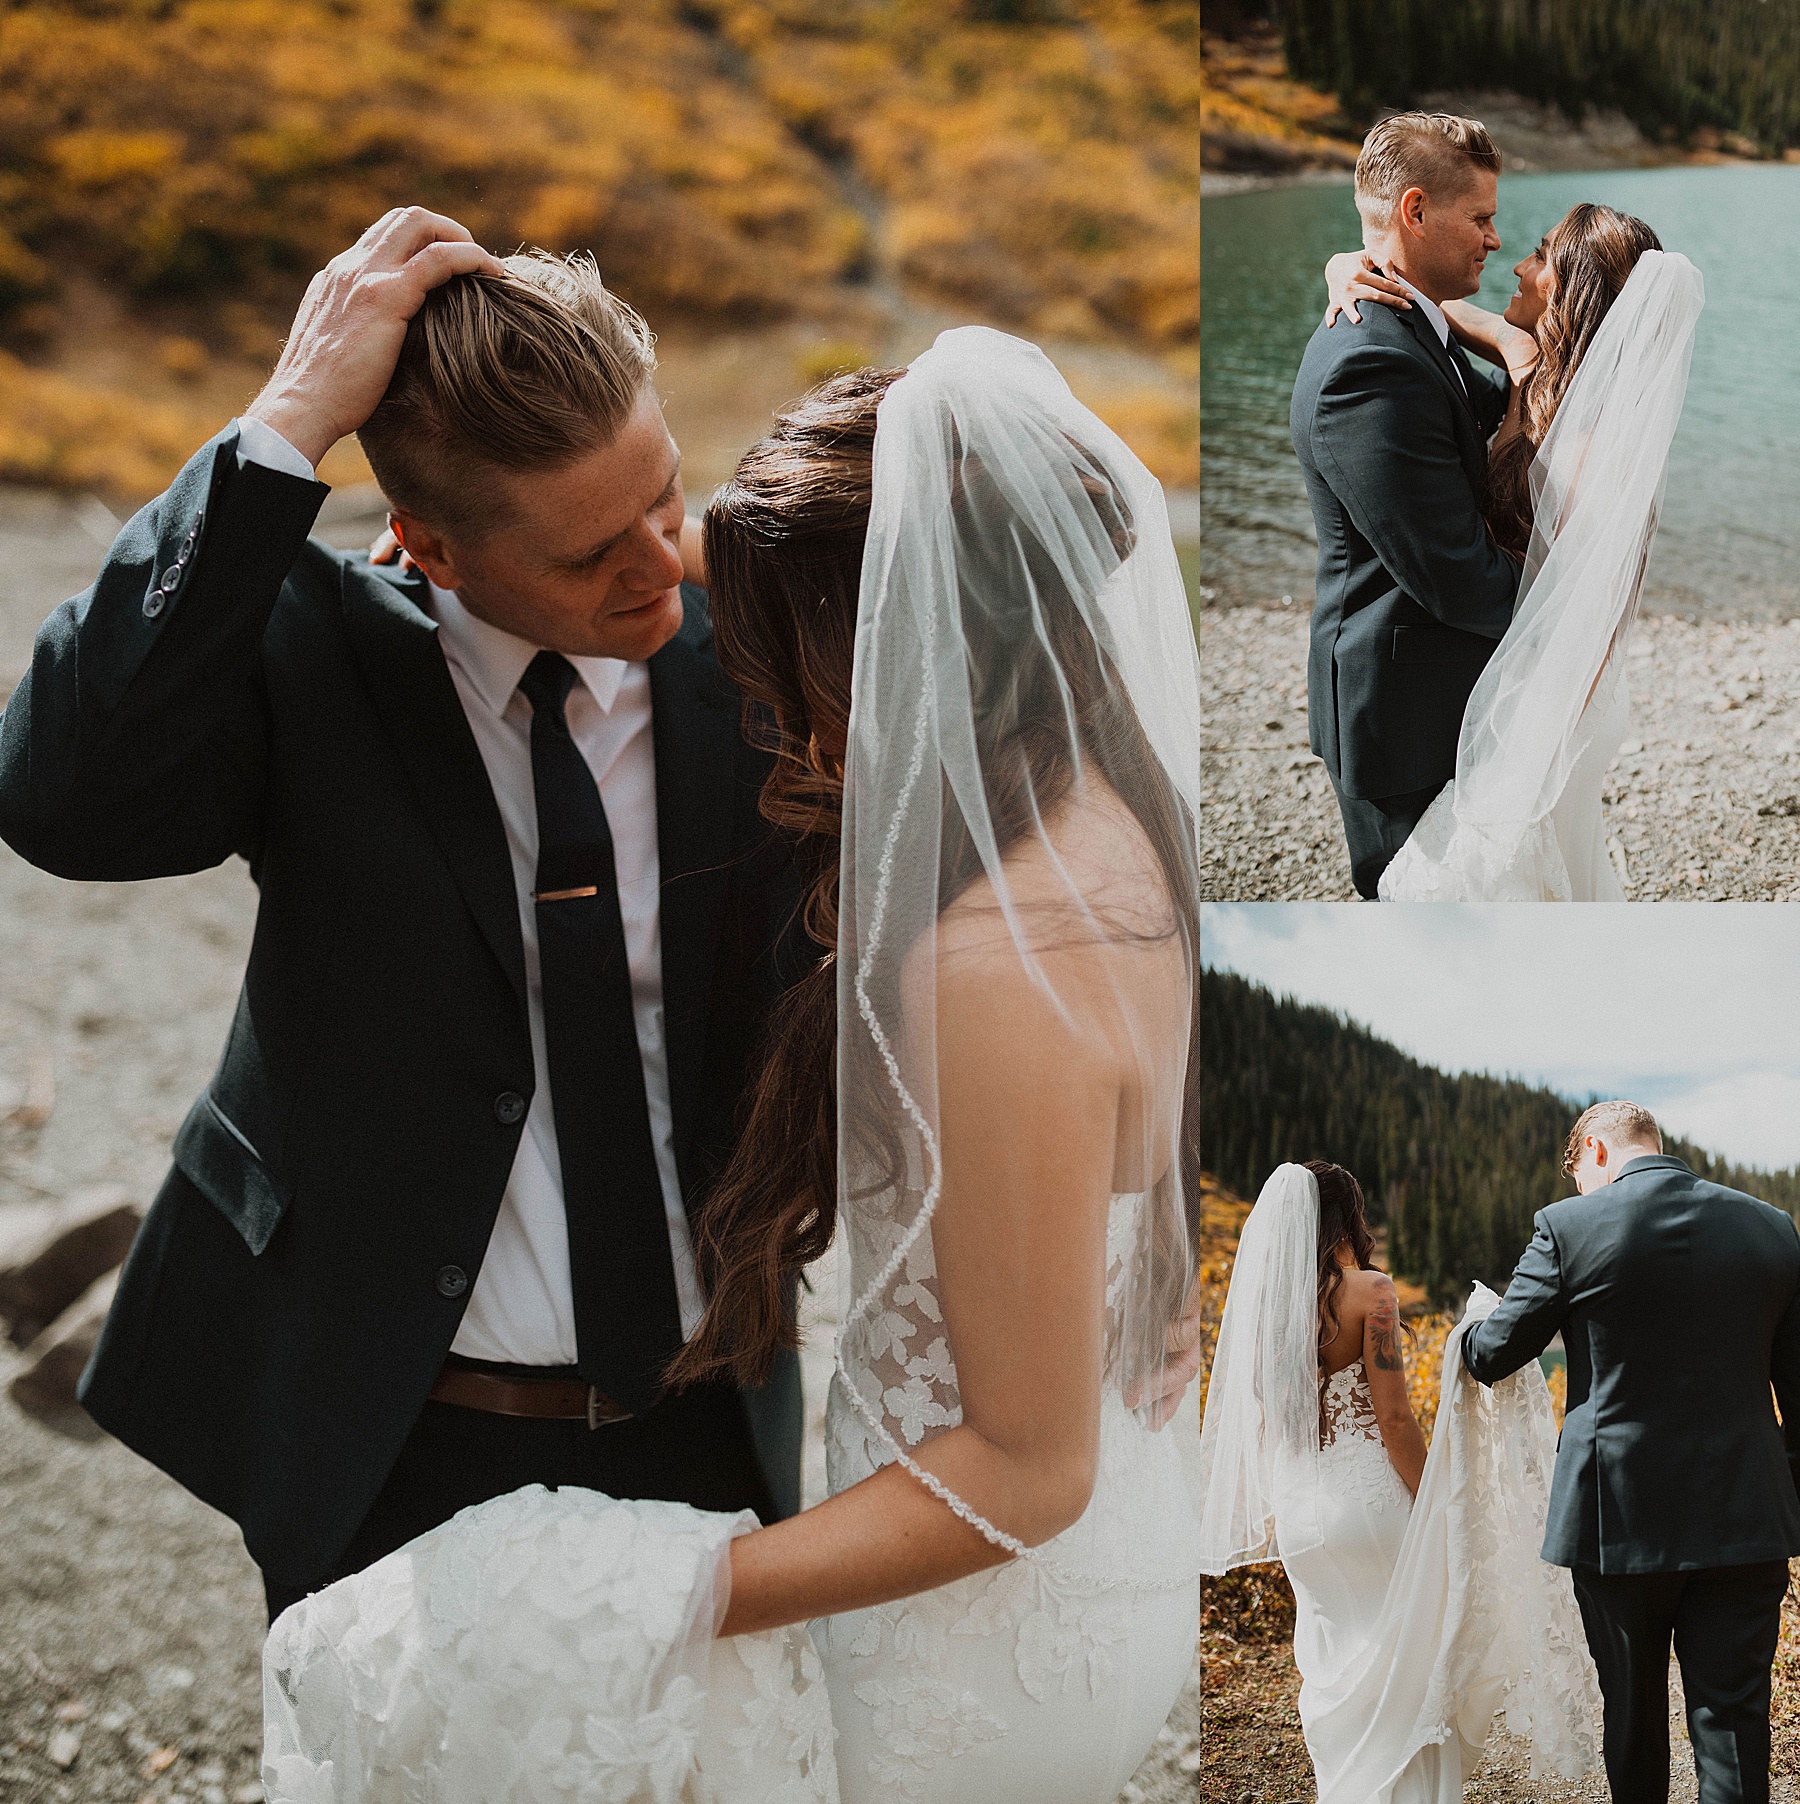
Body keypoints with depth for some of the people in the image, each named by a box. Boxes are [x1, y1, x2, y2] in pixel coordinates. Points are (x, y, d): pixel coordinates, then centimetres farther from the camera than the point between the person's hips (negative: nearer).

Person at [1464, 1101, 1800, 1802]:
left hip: (1623, 1520, -2)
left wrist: (1468, 1339, 22)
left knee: (1633, 1712, 16)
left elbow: (1492, 1355, -1)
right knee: (1733, 1718, 4)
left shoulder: (1569, 1227, -8)